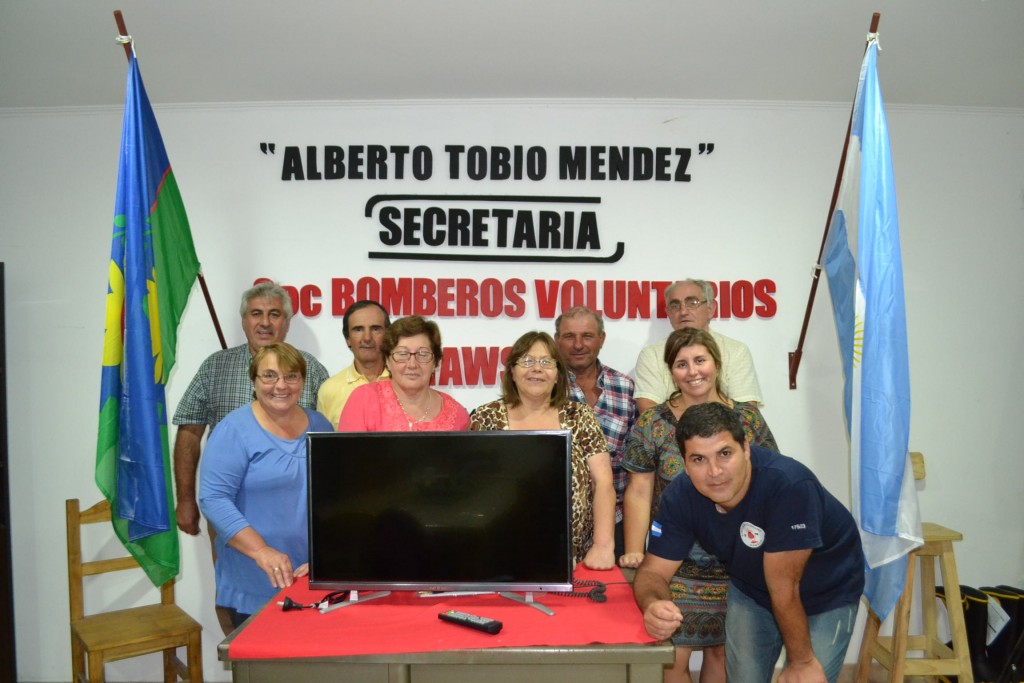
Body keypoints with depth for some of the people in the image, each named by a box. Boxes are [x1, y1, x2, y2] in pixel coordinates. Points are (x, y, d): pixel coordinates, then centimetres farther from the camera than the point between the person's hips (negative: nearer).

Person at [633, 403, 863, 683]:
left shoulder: (788, 484, -39)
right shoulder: (680, 497, -23)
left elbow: (784, 589, -31)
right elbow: (654, 570, -17)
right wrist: (653, 606, -39)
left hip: (828, 593, -3)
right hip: (751, 590, 4)